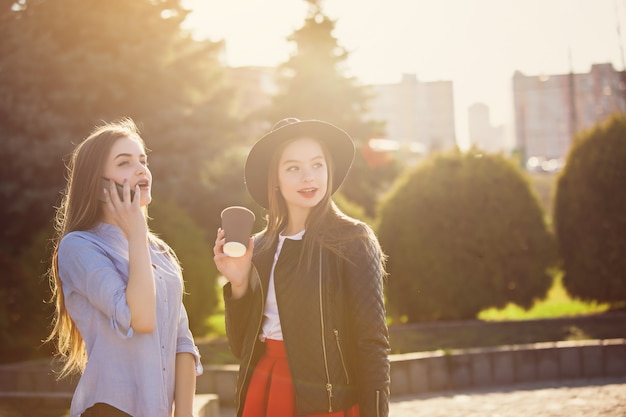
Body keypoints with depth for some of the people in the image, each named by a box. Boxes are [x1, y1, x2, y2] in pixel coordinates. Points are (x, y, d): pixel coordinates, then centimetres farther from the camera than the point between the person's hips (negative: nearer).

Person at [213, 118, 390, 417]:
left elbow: (372, 342, -10)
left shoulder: (353, 239, -7)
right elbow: (241, 345, 7)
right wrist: (238, 283, -7)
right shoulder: (260, 247, 6)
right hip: (261, 392, 5)